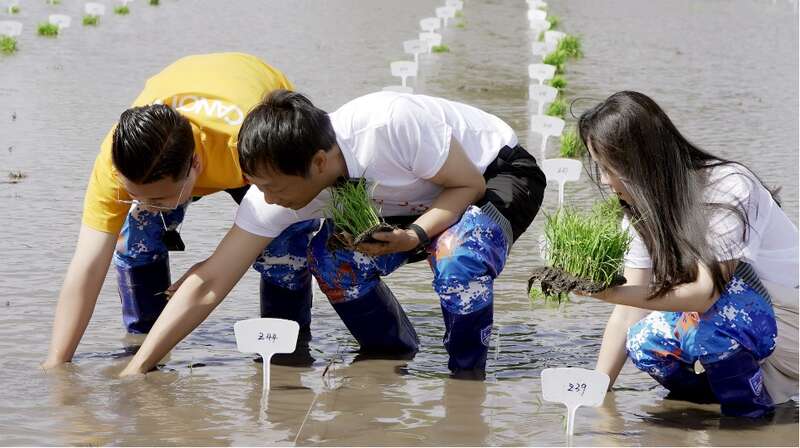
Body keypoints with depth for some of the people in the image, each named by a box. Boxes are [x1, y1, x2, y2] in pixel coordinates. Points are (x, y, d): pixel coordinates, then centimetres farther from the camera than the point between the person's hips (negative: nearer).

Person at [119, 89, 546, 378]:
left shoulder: (392, 125, -40)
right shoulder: (275, 190, -22)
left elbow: (470, 184, -24)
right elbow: (207, 285, -22)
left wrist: (415, 236, -40)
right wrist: (136, 368, -28)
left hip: (498, 173, -5)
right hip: (417, 201, 5)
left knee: (458, 255, -36)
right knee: (332, 258, -20)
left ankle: (467, 378, -12)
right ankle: (393, 360, 6)